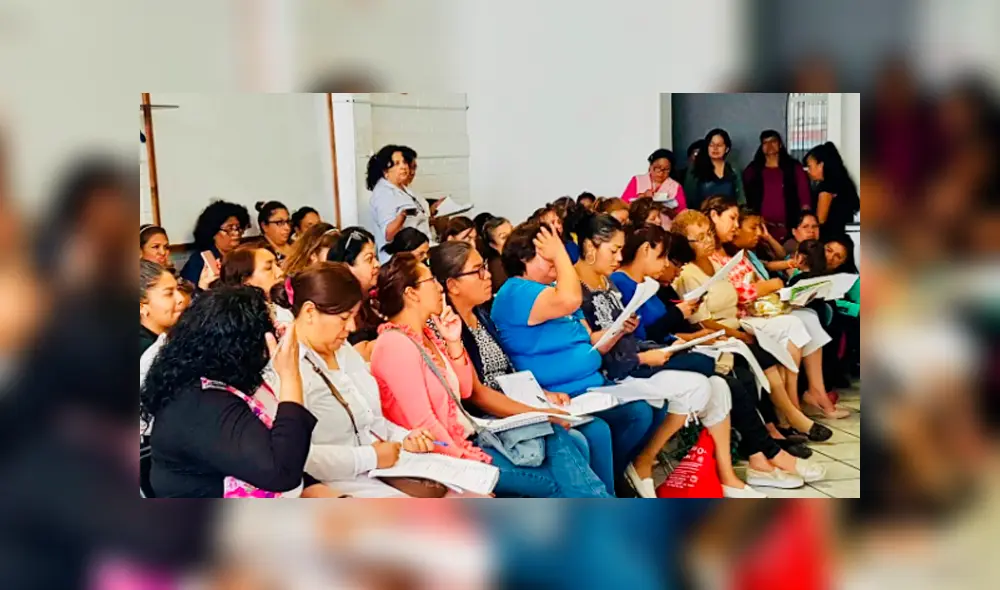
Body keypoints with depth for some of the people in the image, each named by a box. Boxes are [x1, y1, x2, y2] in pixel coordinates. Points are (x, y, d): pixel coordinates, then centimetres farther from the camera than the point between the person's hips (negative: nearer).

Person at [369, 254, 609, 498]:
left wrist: (453, 342, 2)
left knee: (555, 440, -5)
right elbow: (423, 423, -21)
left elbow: (464, 391, 14)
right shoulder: (396, 345, -17)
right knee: (558, 481, -11)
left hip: (467, 437, 9)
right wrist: (470, 460, -18)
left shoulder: (425, 334, 11)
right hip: (448, 457, -9)